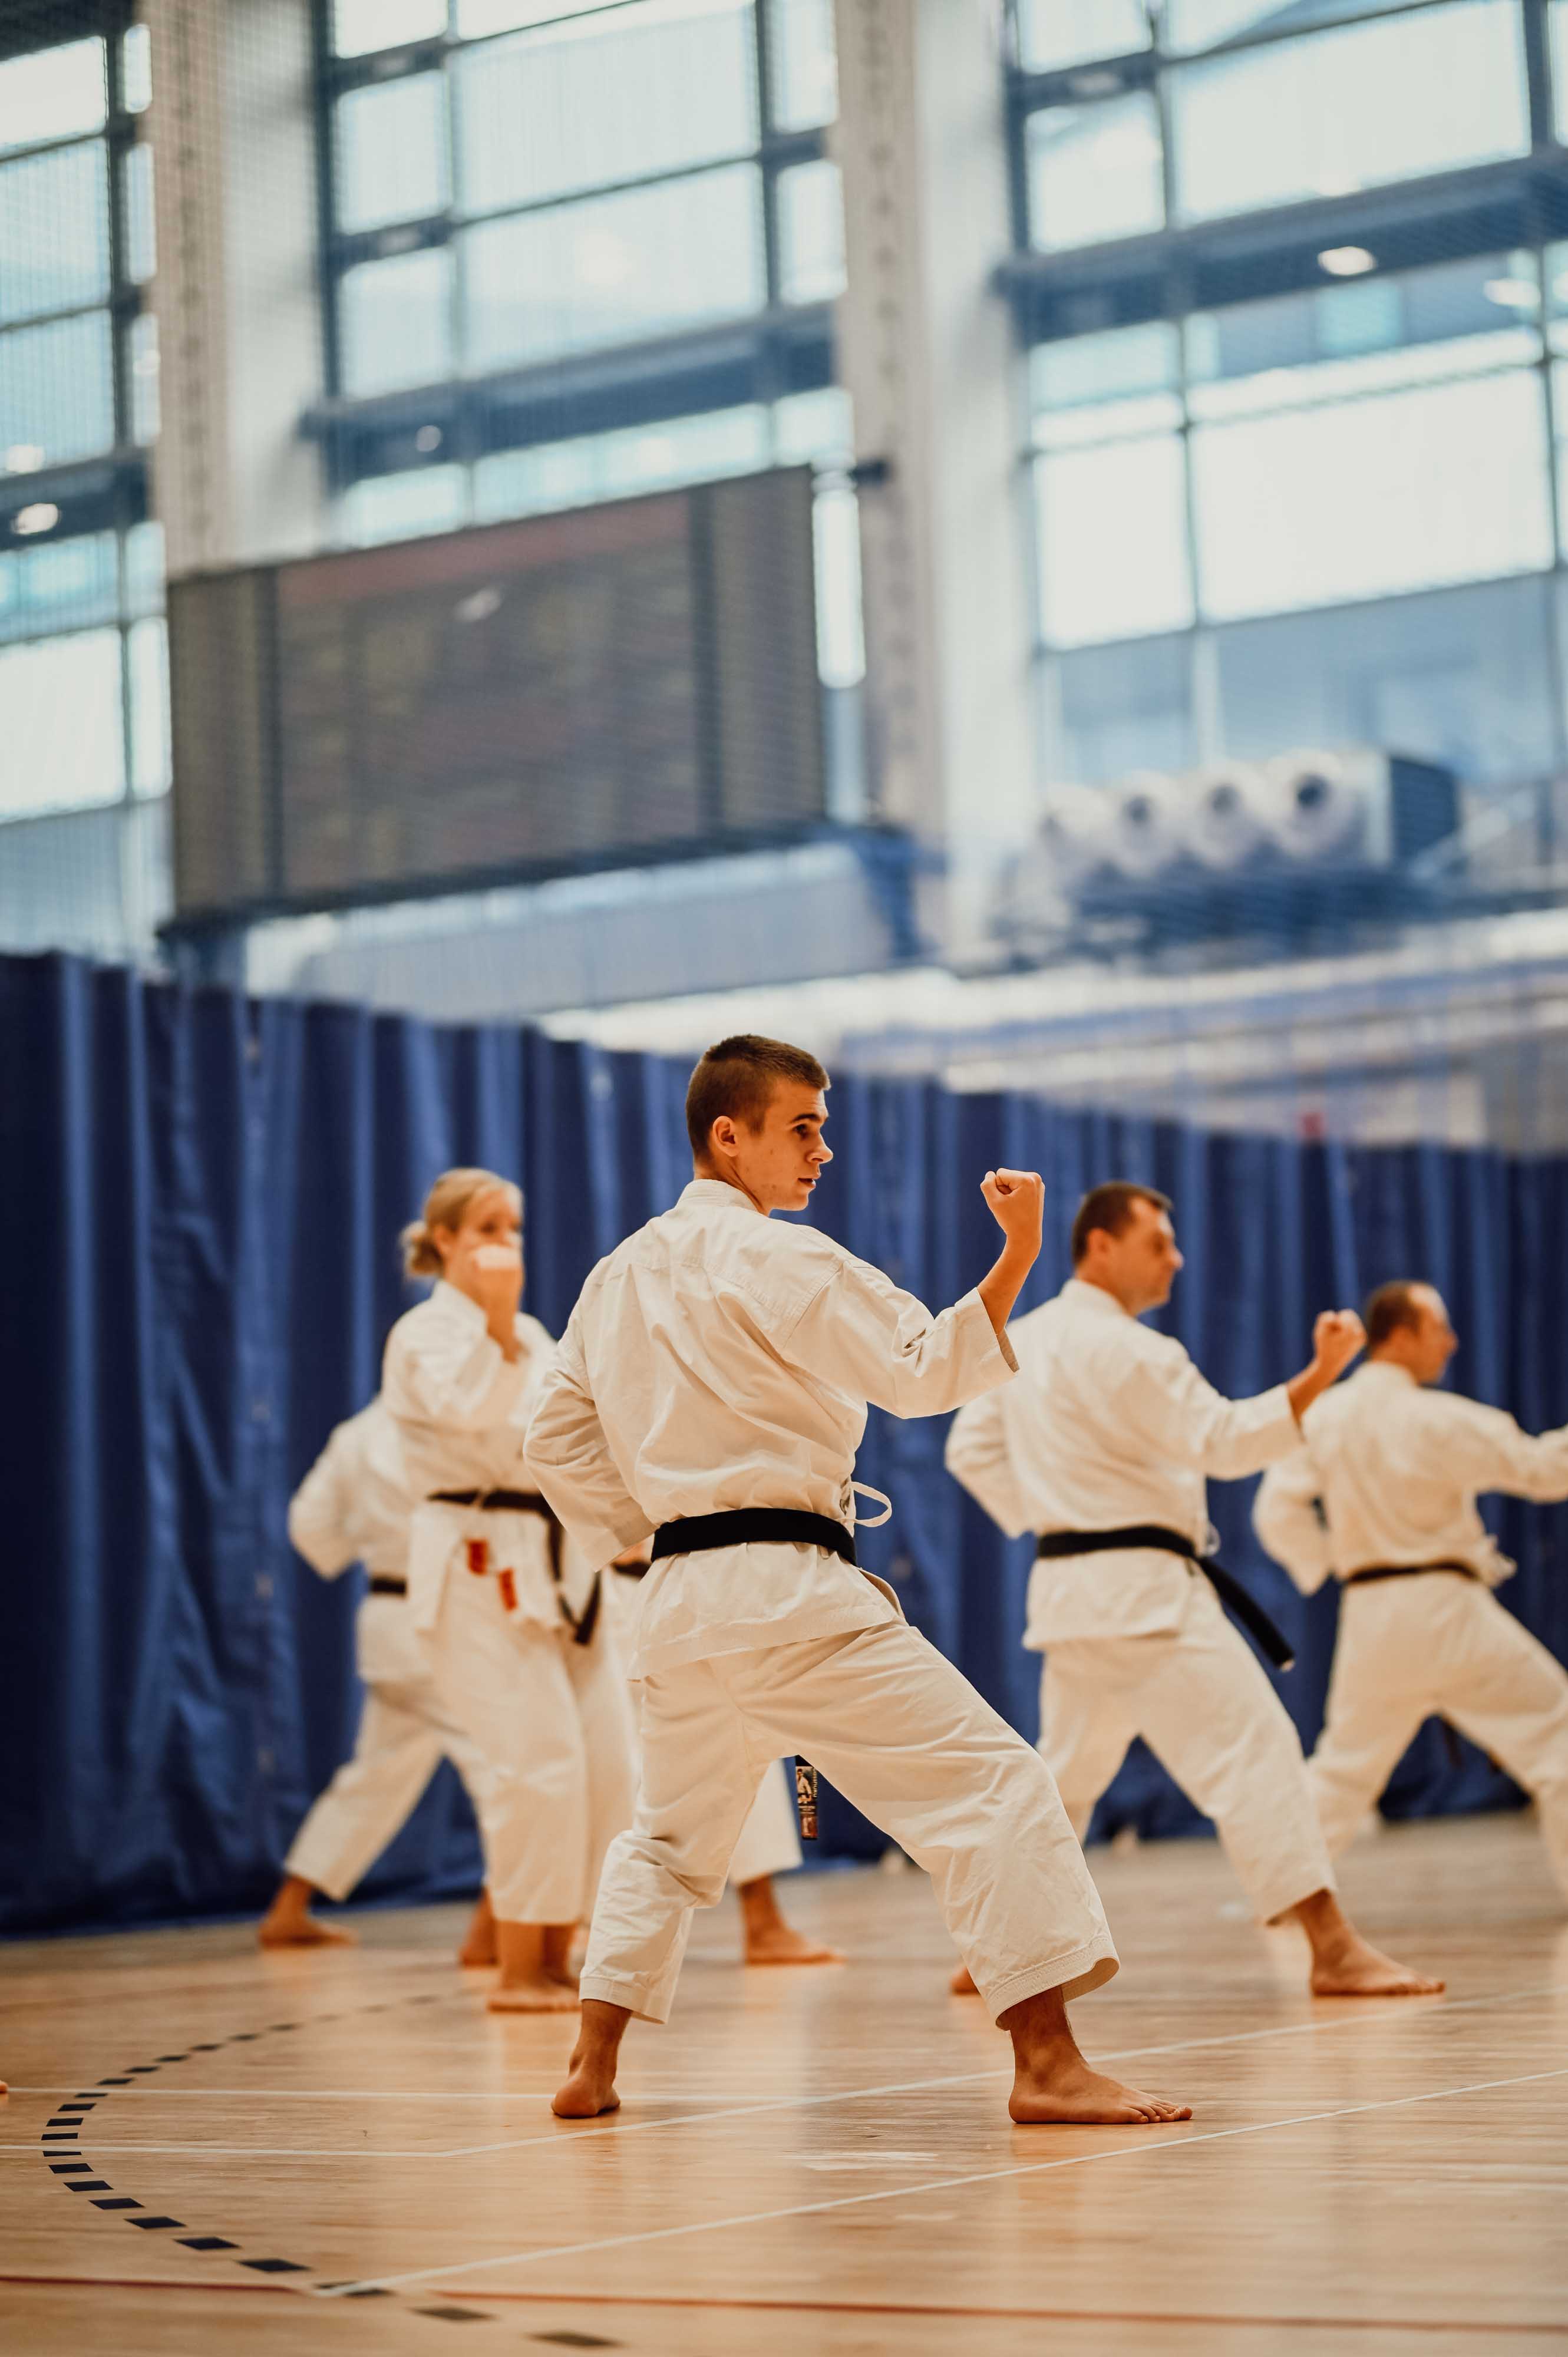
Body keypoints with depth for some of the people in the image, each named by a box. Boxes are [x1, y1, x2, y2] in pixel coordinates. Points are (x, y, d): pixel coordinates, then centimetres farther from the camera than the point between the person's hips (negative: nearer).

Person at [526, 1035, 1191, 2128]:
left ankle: (592, 2070, 26)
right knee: (991, 1785, -10)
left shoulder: (621, 1273, 15)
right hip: (790, 1593, -8)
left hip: (681, 1598, 8)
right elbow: (924, 1369, -16)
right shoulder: (778, 1259, -9)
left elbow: (558, 1440, 20)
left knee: (671, 1835, 27)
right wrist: (1017, 1258, -21)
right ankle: (1049, 2066, -19)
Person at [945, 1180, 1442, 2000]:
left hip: (1067, 1586, 10)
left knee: (1069, 1767, 20)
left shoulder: (1024, 1341, 14)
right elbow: (1224, 1440, -20)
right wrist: (1322, 1373, -25)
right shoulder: (1124, 1349, -15)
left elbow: (972, 1449, 20)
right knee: (1252, 1743, -12)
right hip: (1142, 1590, -10)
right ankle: (1333, 1949, -16)